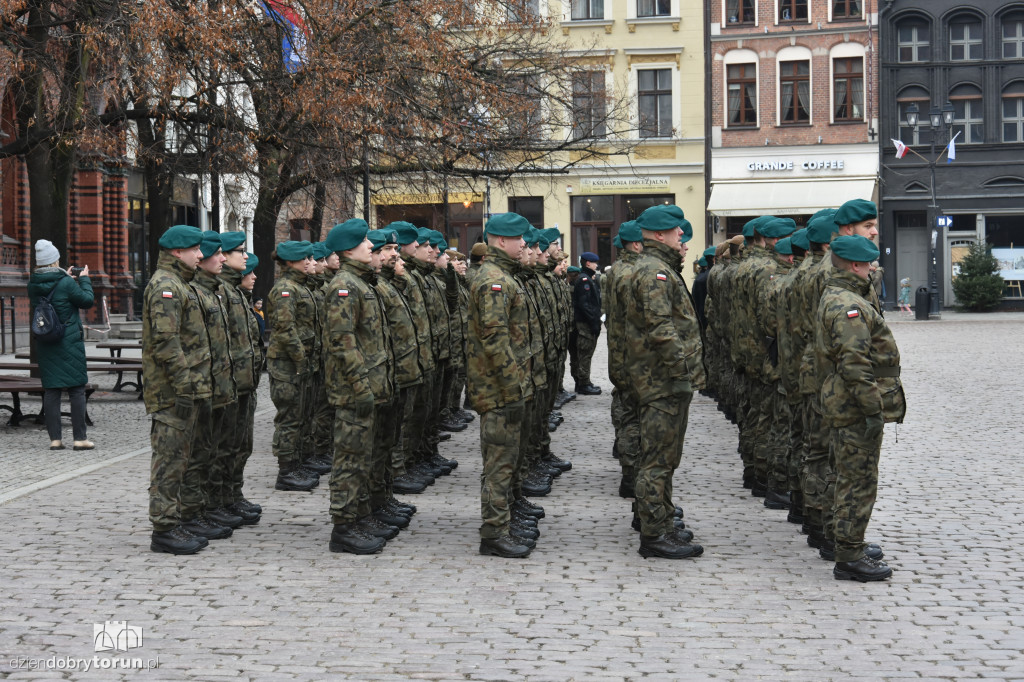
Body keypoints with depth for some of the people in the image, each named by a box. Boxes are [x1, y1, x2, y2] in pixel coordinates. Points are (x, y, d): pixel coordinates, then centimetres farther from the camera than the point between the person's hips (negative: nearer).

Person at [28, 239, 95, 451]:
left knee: (51, 391, 7)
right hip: (70, 343, -5)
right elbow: (87, 301, -5)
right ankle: (80, 437, 0)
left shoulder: (33, 285, 2)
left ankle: (55, 438, 7)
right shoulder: (66, 283, -15)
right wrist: (84, 280, 9)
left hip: (45, 344, 5)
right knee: (77, 390, 1)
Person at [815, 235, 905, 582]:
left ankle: (849, 549, 26)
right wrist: (873, 407, -23)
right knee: (859, 482, -6)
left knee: (851, 480, 17)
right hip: (855, 409, -11)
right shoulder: (847, 305, -19)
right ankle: (849, 558, -1)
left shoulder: (836, 297, 17)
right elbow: (854, 363, -25)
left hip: (846, 407, 11)